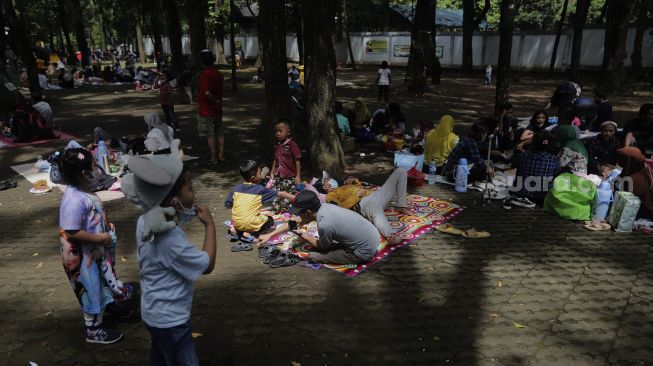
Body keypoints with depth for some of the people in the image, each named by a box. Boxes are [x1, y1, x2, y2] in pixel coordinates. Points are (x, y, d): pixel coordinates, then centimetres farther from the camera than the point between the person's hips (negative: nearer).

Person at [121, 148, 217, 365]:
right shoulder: (172, 240, -32)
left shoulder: (145, 221, -8)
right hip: (170, 320, -8)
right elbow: (207, 265, -20)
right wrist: (210, 225, -14)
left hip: (154, 313, 8)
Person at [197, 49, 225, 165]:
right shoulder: (219, 74, 6)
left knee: (210, 135, -1)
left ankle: (213, 158, 3)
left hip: (206, 110, -7)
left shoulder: (204, 74, -18)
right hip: (218, 109, 7)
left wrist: (215, 100, -15)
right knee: (220, 133, 13)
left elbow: (207, 92, -29)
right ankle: (221, 155, 21)